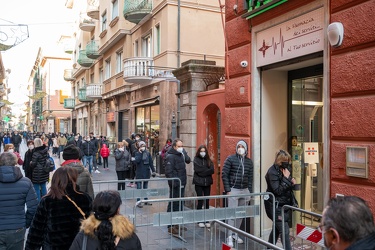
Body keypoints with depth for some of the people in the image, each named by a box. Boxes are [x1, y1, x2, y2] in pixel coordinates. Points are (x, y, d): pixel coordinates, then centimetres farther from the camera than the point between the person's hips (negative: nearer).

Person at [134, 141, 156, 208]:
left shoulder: (148, 153, 5)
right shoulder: (137, 153, -3)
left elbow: (151, 163, 6)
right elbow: (136, 161, -21)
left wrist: (153, 171, 1)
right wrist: (140, 153, -18)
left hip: (146, 172, 3)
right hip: (139, 173, -3)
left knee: (146, 187, 13)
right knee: (139, 188, -2)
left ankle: (146, 200, 23)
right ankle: (138, 202, 2)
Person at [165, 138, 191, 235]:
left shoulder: (181, 155, 11)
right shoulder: (171, 156, -15)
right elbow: (168, 172, -19)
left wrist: (184, 152, -3)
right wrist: (173, 183, -23)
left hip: (182, 184, 9)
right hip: (175, 185, -9)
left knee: (179, 204, 16)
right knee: (173, 204, -2)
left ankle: (177, 224, 28)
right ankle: (171, 226, 5)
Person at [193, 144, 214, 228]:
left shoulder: (209, 160, 8)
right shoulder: (196, 160, -1)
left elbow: (212, 170, -6)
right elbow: (198, 171, -14)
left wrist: (203, 172, -11)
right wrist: (207, 171, -9)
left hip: (207, 183, 3)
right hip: (199, 183, -3)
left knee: (207, 202, 6)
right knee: (200, 201, -1)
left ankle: (207, 220, 14)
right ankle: (200, 221, 9)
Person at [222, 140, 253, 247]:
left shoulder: (249, 161, 8)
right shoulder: (230, 159, -4)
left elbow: (250, 178, 11)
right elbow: (224, 175, -6)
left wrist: (249, 192, 8)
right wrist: (228, 190, -11)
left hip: (245, 191, 4)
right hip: (233, 190, -4)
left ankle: (235, 234, 24)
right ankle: (230, 237, 4)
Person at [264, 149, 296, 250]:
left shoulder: (286, 169, 7)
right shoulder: (272, 172, -17)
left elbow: (289, 187, 19)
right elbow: (278, 191, -21)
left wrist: (292, 183, -3)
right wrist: (286, 178, -22)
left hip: (283, 205, 8)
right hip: (276, 206, -8)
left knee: (277, 229, 17)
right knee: (284, 231, -9)